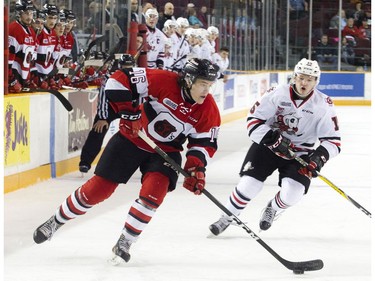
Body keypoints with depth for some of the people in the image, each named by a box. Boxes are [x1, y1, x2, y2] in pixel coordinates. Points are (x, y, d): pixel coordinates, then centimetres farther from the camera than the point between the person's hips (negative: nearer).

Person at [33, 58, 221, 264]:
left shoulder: (209, 111, -13)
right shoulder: (164, 81, -25)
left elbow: (205, 141, -2)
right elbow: (120, 80, -21)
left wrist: (196, 166, -17)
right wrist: (127, 110, -24)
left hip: (166, 151, 2)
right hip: (132, 138, -2)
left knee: (154, 192, -23)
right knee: (97, 189, 0)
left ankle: (124, 243, -7)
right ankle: (56, 222, 22)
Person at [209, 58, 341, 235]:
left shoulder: (323, 105, -11)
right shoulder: (277, 94, -14)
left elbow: (333, 141, -10)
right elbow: (253, 120, -13)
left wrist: (319, 156, -29)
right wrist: (273, 139, -25)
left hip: (300, 153, 1)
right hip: (267, 146, -1)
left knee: (292, 194, -19)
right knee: (248, 185, -14)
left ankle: (273, 208, 18)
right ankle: (226, 218, 12)